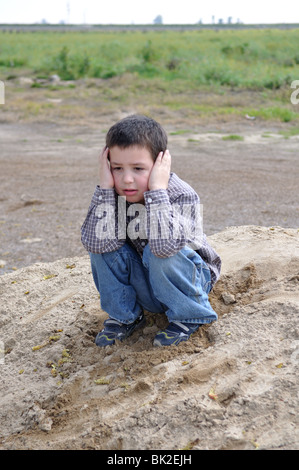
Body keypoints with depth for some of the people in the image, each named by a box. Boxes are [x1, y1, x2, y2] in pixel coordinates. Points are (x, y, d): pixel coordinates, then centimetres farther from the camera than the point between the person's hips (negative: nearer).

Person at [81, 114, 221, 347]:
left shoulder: (182, 196, -27)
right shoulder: (113, 194, -14)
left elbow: (164, 246, -46)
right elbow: (95, 243, -30)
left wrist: (157, 189, -43)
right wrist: (105, 187, -33)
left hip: (189, 280, -4)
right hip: (142, 285, 4)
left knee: (160, 253, -34)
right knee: (101, 244, -18)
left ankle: (189, 317, -7)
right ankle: (125, 315, 1)